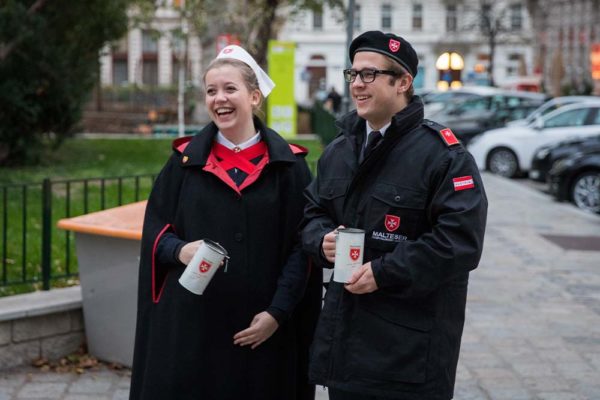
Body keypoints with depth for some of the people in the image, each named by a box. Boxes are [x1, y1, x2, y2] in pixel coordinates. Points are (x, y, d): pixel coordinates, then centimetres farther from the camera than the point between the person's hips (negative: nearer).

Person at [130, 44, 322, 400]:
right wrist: (179, 251, -13)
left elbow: (302, 246, -1)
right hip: (190, 322, 1)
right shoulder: (187, 160, 5)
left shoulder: (287, 164, 0)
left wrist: (278, 312, -8)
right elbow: (154, 227, 8)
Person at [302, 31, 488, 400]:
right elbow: (313, 212, 23)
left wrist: (384, 272, -20)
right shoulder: (338, 151, 13)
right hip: (344, 332, 7)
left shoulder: (442, 154, -11)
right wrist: (323, 240, -2)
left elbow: (461, 240, -19)